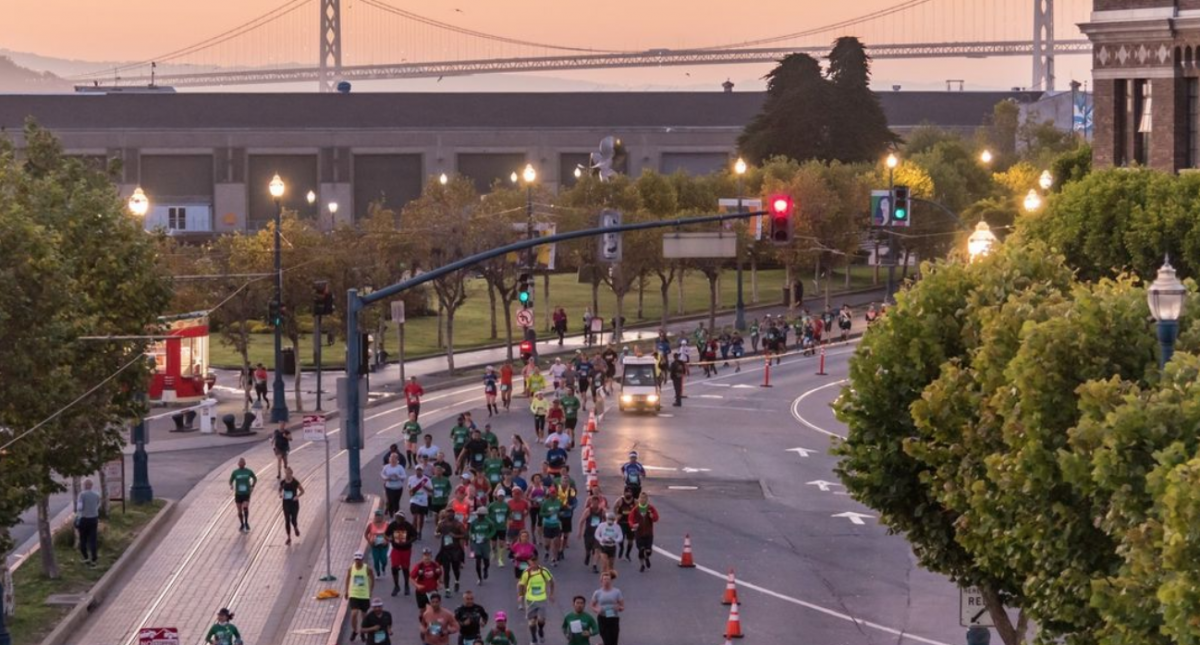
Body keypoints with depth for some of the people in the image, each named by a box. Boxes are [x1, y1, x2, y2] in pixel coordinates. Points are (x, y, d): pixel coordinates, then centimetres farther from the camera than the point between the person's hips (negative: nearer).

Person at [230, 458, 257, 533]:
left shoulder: (249, 472, -4)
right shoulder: (235, 473, -4)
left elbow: (255, 479, 12)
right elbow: (231, 481, 5)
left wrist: (252, 487, 0)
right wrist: (231, 485, -17)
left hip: (246, 494, -2)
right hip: (238, 494, 2)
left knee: (245, 507, -22)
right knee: (239, 510, 9)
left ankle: (246, 522, -3)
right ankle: (242, 525, 27)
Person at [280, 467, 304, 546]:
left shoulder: (295, 482, -12)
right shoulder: (283, 483, -3)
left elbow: (302, 491, -4)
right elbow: (280, 490, 14)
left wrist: (297, 496, -21)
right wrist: (280, 494, -9)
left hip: (294, 503, -2)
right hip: (286, 503, 3)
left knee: (293, 520, -1)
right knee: (287, 521, 2)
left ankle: (296, 528, 36)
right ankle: (289, 538, 13)